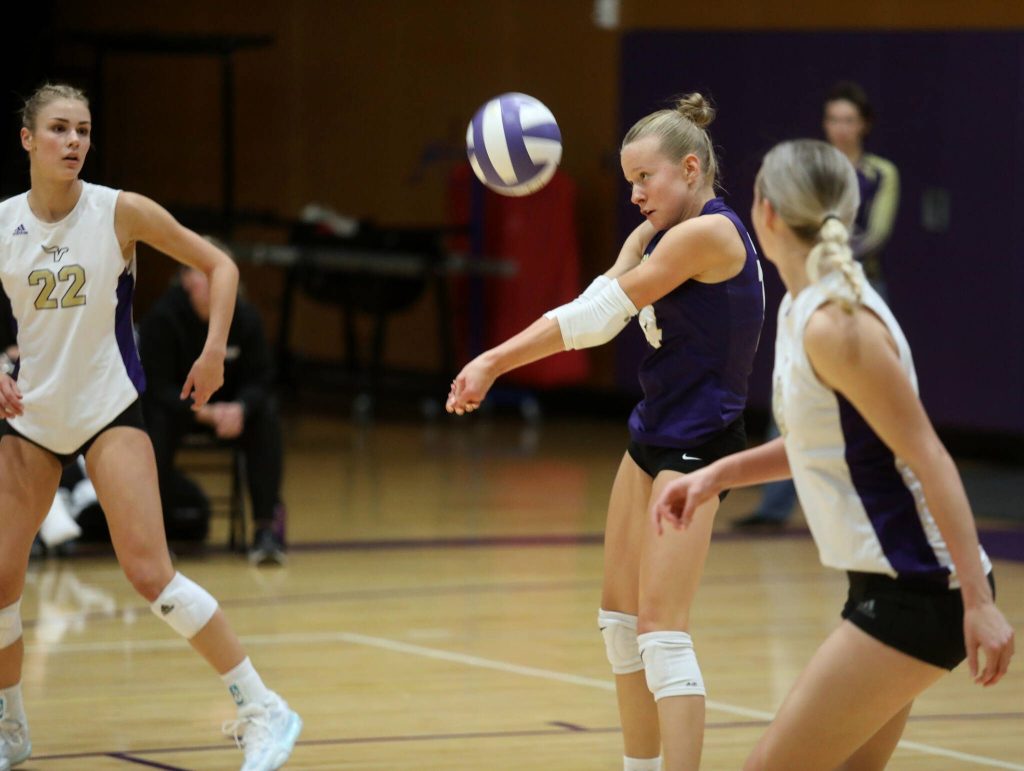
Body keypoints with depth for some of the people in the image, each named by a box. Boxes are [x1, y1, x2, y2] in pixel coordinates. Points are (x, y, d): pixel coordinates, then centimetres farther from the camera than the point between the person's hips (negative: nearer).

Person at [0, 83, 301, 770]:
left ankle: (263, 711, -8)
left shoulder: (121, 212, -9)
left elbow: (219, 264, -1)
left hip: (109, 410, -4)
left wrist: (214, 351, -11)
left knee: (149, 571, -15)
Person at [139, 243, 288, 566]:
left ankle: (268, 526, -24)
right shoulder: (162, 318, -20)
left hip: (229, 408, 3)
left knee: (267, 413, -27)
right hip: (173, 406, -3)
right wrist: (203, 412, -39)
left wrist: (240, 407, -36)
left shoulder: (245, 315, -12)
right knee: (157, 420, -36)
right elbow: (157, 387, -22)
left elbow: (260, 379, -11)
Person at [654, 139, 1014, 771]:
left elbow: (930, 459, -21)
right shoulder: (803, 309, 9)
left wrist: (979, 602, -24)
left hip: (920, 593, -9)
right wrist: (716, 475, 14)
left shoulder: (835, 325, -19)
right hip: (890, 583, 9)